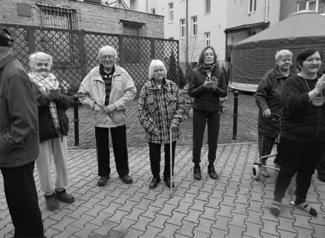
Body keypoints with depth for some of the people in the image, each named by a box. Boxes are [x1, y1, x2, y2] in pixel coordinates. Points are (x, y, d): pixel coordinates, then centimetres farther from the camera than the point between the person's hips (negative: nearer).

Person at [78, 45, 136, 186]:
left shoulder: (122, 73, -3)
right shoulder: (93, 74, -1)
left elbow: (131, 91, -7)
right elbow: (82, 94, 3)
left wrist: (115, 105, -14)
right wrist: (94, 106, -10)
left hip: (118, 116, 0)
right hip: (100, 117, 1)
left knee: (120, 147, 10)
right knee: (102, 148, 11)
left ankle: (123, 172, 28)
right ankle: (104, 174, 28)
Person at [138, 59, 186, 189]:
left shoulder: (172, 86, 0)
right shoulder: (146, 88, -5)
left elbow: (181, 105, 1)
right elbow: (141, 110, -5)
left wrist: (175, 121, -11)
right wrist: (150, 126, -12)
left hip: (171, 130, 1)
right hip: (154, 131, -1)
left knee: (170, 154, 14)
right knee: (154, 155, 12)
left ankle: (168, 176, 36)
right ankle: (155, 177, 36)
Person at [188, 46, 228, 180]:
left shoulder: (220, 72, 1)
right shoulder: (195, 72, -4)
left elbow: (224, 93, 1)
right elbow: (191, 93, -7)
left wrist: (216, 88, -19)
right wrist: (204, 86, -21)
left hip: (214, 111, 2)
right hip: (199, 110, -1)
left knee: (213, 141, 9)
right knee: (197, 141, 6)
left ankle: (211, 166, 28)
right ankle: (196, 167, 24)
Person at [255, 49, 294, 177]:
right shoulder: (270, 75, -10)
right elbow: (259, 95, -11)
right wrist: (265, 108, -24)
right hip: (270, 116, -4)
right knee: (267, 141, 8)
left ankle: (279, 162, 37)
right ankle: (262, 163, 29)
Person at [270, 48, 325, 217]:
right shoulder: (292, 82, -9)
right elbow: (290, 102, -28)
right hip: (293, 136, -5)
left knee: (308, 170, 17)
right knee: (288, 169, 4)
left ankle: (300, 200, 36)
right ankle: (277, 199, 24)